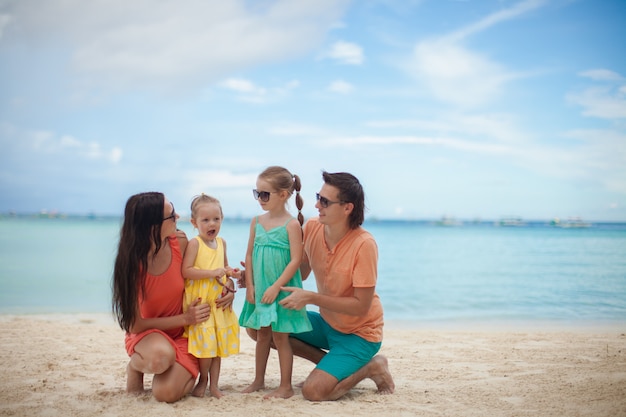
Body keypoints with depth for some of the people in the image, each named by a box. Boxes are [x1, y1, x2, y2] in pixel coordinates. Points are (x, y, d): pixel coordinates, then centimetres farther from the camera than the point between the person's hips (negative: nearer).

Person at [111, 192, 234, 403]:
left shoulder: (179, 242, -16)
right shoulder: (130, 263, -23)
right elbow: (136, 324, -18)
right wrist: (186, 318, -21)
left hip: (183, 332, 2)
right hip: (147, 332, -2)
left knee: (166, 393, -22)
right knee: (161, 356, -38)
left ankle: (186, 371, 15)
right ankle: (135, 366, 0)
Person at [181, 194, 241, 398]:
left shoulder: (221, 242, 9)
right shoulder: (194, 243, -10)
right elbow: (186, 271, -18)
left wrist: (231, 274, 2)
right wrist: (212, 272, -23)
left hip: (219, 301, 6)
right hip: (199, 301, -6)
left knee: (219, 343, 8)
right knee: (206, 343, -8)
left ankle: (214, 384, 19)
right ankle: (203, 379, 16)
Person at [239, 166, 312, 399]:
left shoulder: (292, 225, -12)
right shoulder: (257, 222, 5)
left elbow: (296, 260, -16)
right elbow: (249, 255, 9)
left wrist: (276, 287, -18)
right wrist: (249, 285, 2)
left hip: (283, 289, -5)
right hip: (260, 289, 5)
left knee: (280, 336, 0)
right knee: (262, 334, 15)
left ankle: (286, 386, 11)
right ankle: (259, 381, 27)